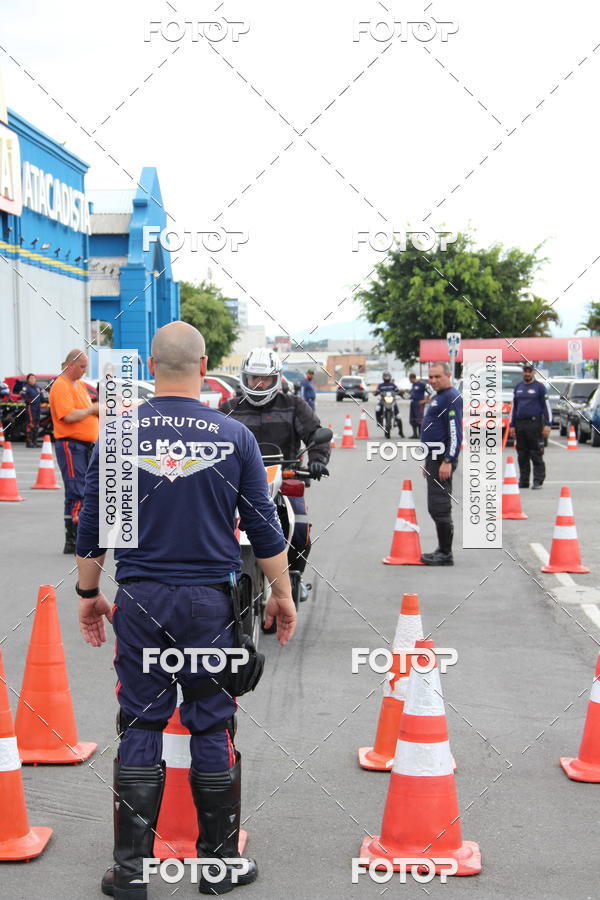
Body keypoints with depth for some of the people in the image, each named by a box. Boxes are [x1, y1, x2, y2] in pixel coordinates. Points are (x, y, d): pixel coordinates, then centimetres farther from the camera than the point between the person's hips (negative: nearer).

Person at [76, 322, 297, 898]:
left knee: (139, 729, 8)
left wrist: (88, 594, 15)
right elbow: (263, 527, 2)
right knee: (212, 728, 9)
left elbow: (91, 525, 3)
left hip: (140, 598, 1)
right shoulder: (233, 436, -3)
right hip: (210, 601, -1)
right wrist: (282, 593, 13)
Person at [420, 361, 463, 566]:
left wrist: (447, 461, -24)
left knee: (439, 508, -10)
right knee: (437, 507, 14)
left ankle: (446, 555, -5)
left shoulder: (452, 397, -13)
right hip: (434, 458, 11)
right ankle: (442, 550, 21)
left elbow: (455, 432, -20)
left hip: (442, 460, -11)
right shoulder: (438, 397, 19)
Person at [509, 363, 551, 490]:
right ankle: (523, 481, 12)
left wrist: (547, 425, -9)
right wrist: (512, 426, 14)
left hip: (535, 424, -5)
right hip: (520, 425, 5)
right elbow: (514, 407, 20)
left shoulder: (539, 387, 2)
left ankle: (538, 481, -6)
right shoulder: (518, 387, 16)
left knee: (536, 455, -7)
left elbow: (547, 406, -1)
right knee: (522, 455, 7)